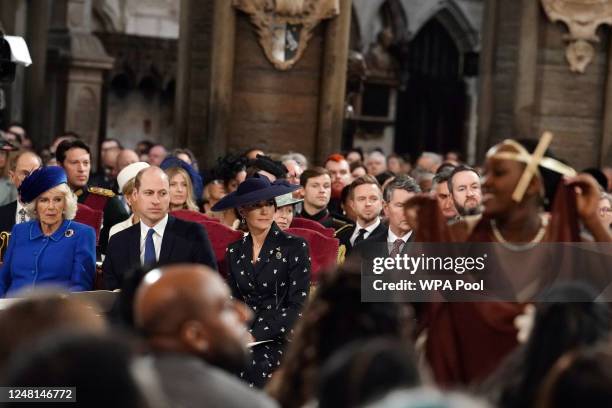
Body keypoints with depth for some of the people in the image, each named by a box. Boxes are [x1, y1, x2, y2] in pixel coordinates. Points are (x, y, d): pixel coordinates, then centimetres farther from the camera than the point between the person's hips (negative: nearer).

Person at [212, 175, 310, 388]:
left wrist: (256, 334, -13)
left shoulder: (294, 246, 0)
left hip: (281, 337, -3)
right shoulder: (235, 251, 14)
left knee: (251, 365, -33)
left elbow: (296, 306, -5)